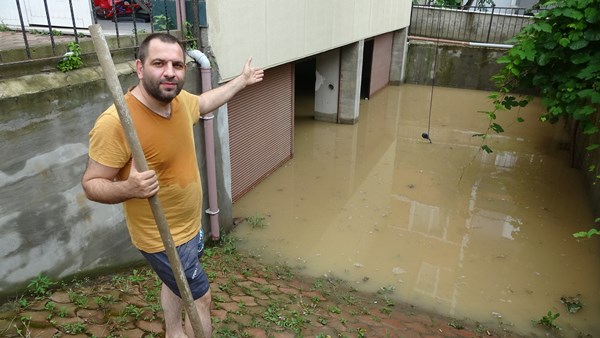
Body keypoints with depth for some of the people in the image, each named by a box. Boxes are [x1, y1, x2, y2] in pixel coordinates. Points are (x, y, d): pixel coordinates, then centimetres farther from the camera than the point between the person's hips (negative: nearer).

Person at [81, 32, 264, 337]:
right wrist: (128, 188, -42)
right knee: (200, 299, 8)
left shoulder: (179, 99, -8)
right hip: (162, 236, -8)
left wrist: (242, 80, 24)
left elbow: (204, 102, 16)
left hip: (188, 224, 8)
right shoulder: (115, 122, -31)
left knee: (175, 283, 29)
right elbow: (91, 184, -21)